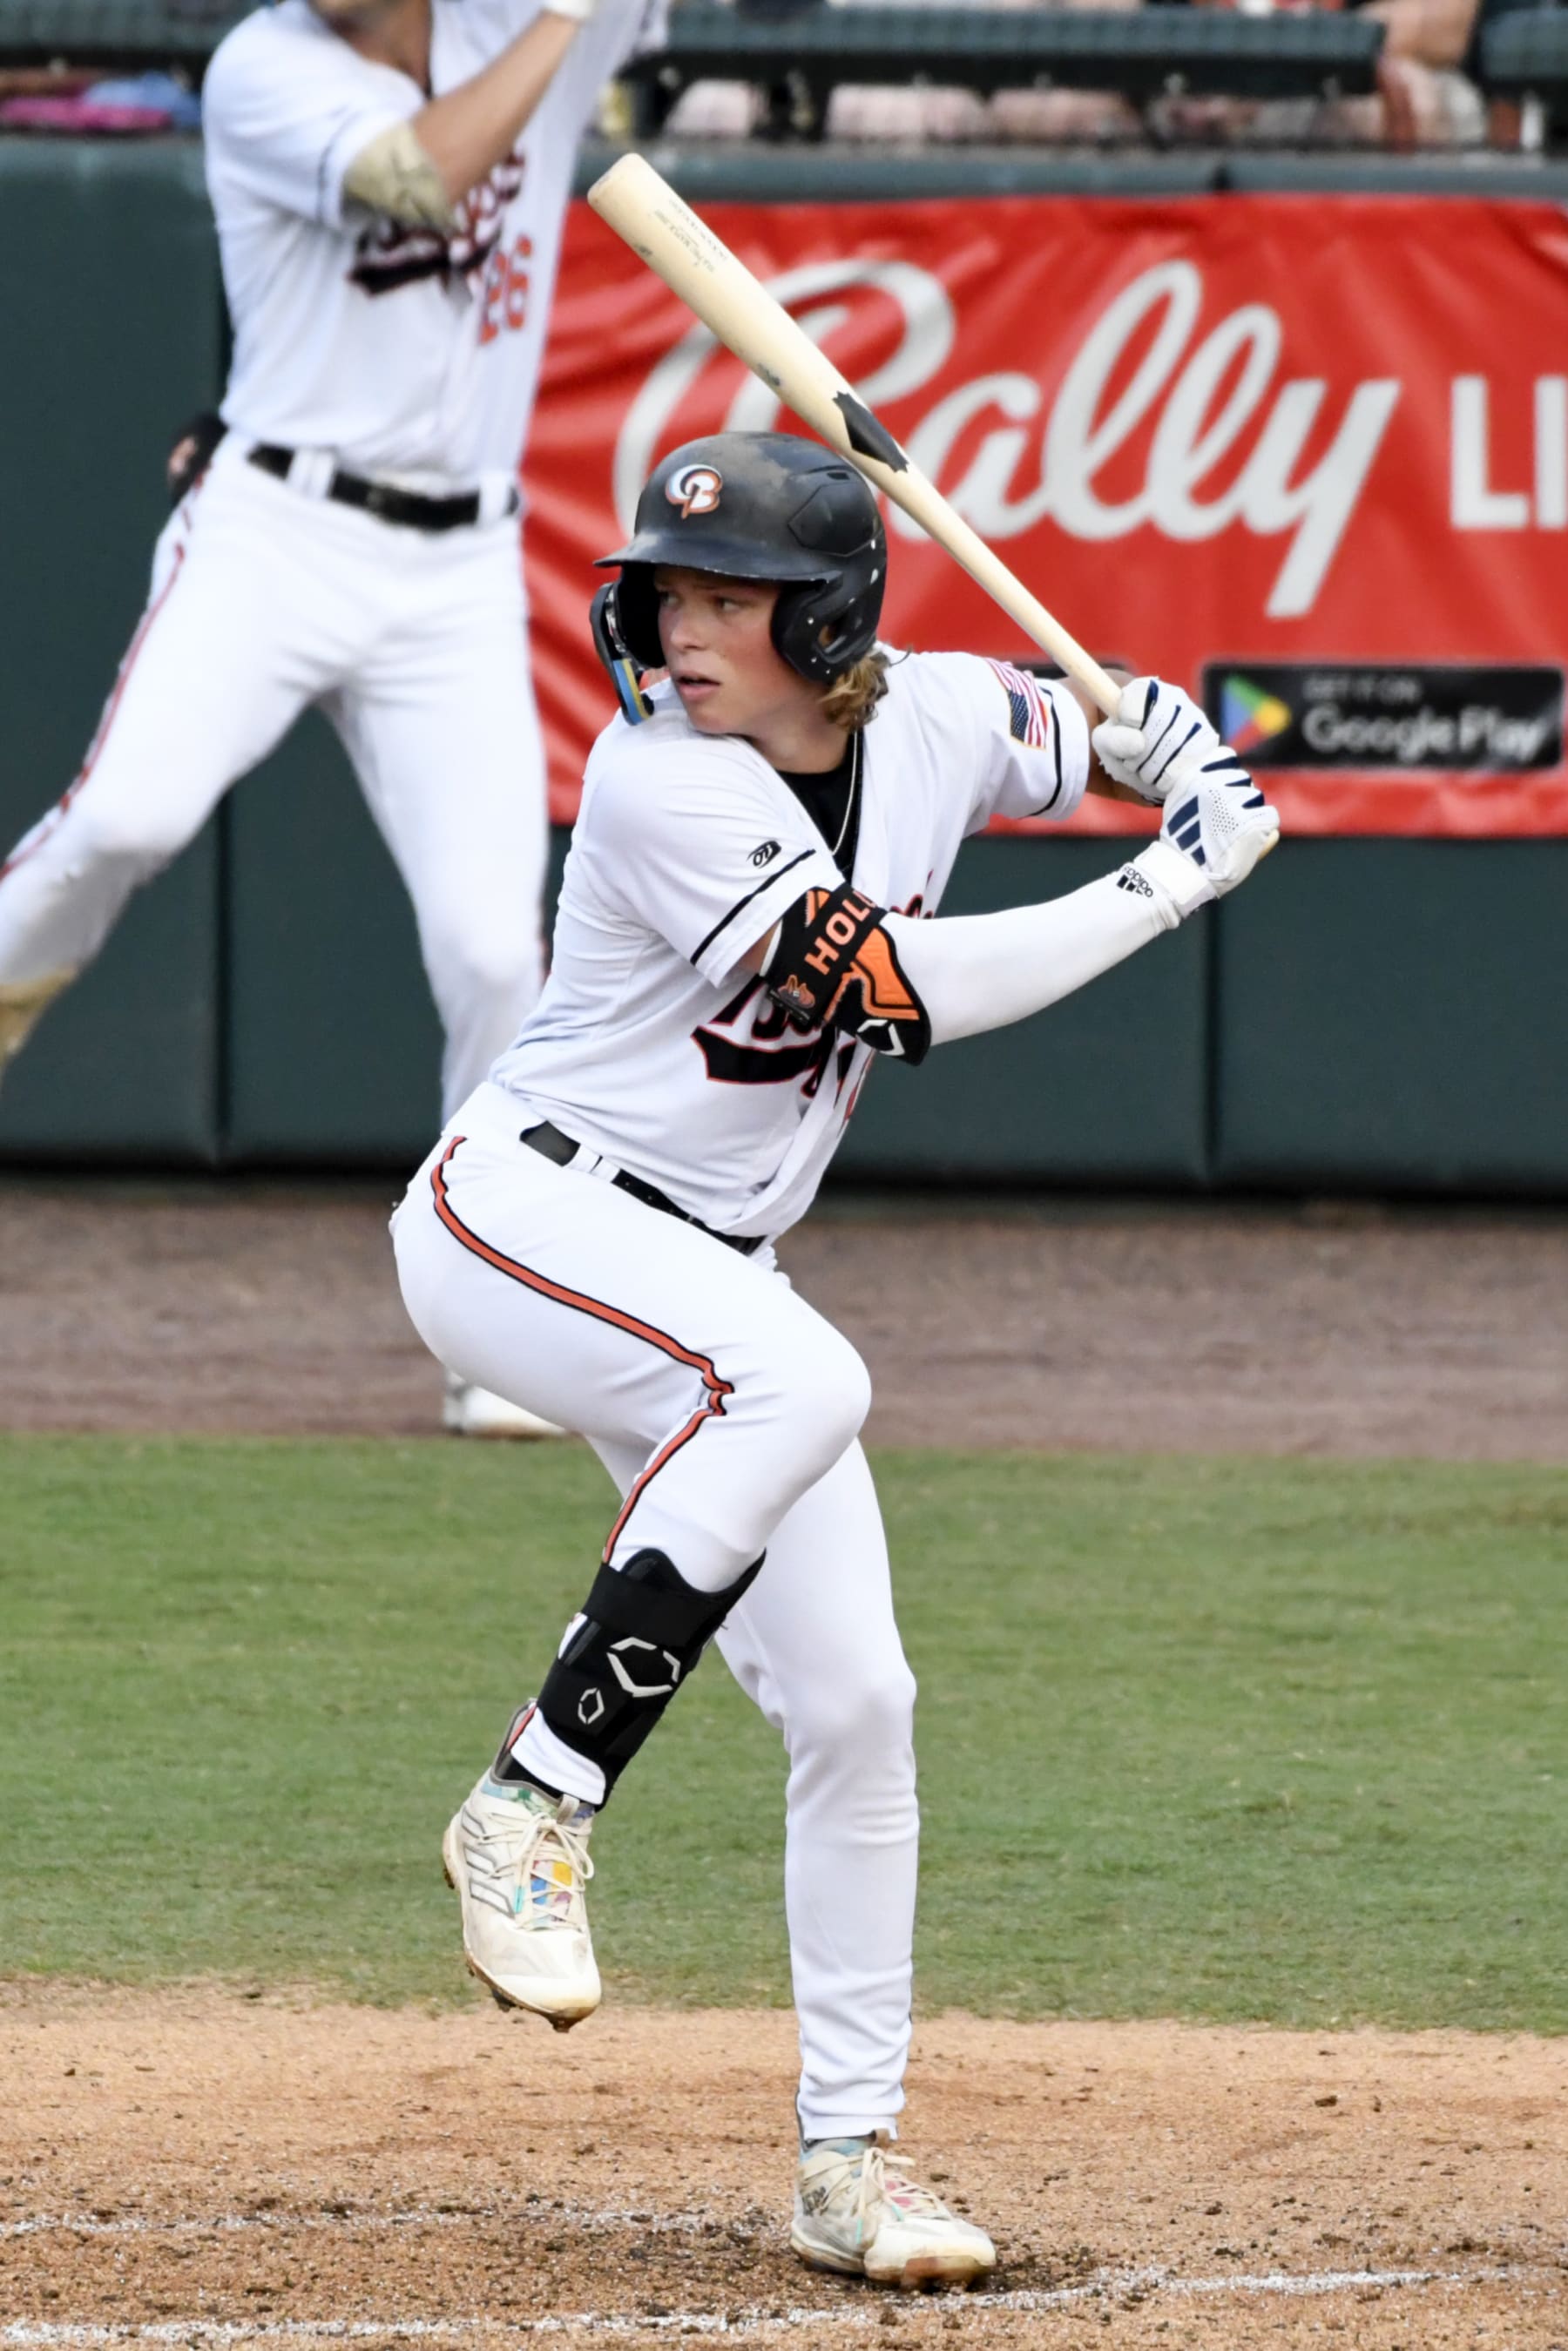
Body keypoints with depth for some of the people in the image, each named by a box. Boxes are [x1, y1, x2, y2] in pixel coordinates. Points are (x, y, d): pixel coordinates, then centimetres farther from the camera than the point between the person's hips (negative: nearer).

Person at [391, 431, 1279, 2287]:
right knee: (804, 1383, -37)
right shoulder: (663, 783, -21)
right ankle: (535, 1804, -29)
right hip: (522, 1218, -7)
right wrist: (1170, 887, -23)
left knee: (854, 1701, -1)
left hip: (707, 1279, 7)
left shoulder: (937, 720, -2)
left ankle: (848, 2162, 7)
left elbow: (1105, 737, 20)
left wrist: (1174, 755, -5)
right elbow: (898, 987, -28)